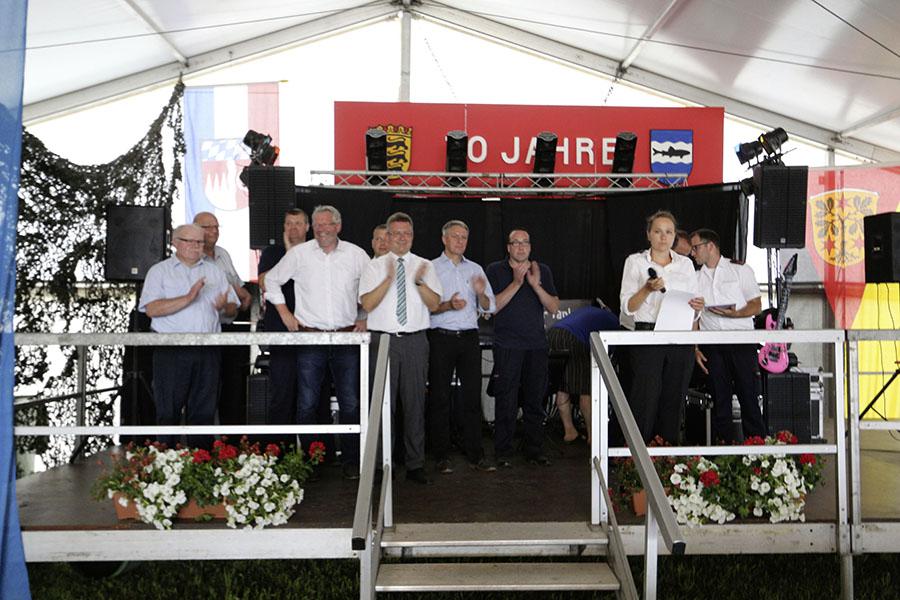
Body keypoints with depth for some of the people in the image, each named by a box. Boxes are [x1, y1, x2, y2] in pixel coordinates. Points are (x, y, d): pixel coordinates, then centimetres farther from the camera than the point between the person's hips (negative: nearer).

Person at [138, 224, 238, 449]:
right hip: (171, 350, -3)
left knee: (204, 411, 6)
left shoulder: (215, 271, 17)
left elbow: (233, 309, 15)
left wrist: (224, 306, -8)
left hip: (207, 352, 3)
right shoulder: (160, 271, 5)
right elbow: (151, 309, -10)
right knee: (168, 412, 1)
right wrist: (188, 299, -17)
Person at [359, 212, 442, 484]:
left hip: (415, 341, 1)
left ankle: (415, 464, 16)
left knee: (415, 403, 5)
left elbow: (434, 304, -1)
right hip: (384, 339, -1)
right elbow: (367, 304, -7)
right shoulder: (375, 266, 5)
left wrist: (420, 281, -16)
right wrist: (389, 278, -17)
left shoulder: (425, 266, 9)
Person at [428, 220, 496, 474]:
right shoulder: (431, 268, 4)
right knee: (439, 397, 1)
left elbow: (489, 308, 13)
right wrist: (448, 305, -19)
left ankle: (475, 455, 10)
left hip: (469, 337, 3)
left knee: (473, 396, 2)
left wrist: (481, 294, -7)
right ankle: (442, 456, 9)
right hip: (441, 337, -3)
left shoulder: (475, 269, 16)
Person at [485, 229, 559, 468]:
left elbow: (554, 307, 3)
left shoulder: (543, 271, 11)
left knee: (535, 401, 9)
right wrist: (516, 283, -15)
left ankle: (535, 450, 20)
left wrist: (536, 285, -12)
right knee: (506, 402, -1)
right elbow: (492, 306, -9)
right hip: (507, 346, -3)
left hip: (537, 345, 3)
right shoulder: (495, 270, 2)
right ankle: (503, 452, 10)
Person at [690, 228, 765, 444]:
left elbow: (756, 306, 5)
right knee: (720, 398, 4)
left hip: (741, 339, -2)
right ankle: (724, 445, 10)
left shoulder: (740, 270, 8)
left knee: (748, 395, -4)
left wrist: (735, 313, -14)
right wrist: (695, 349, 3)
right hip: (711, 343, 3)